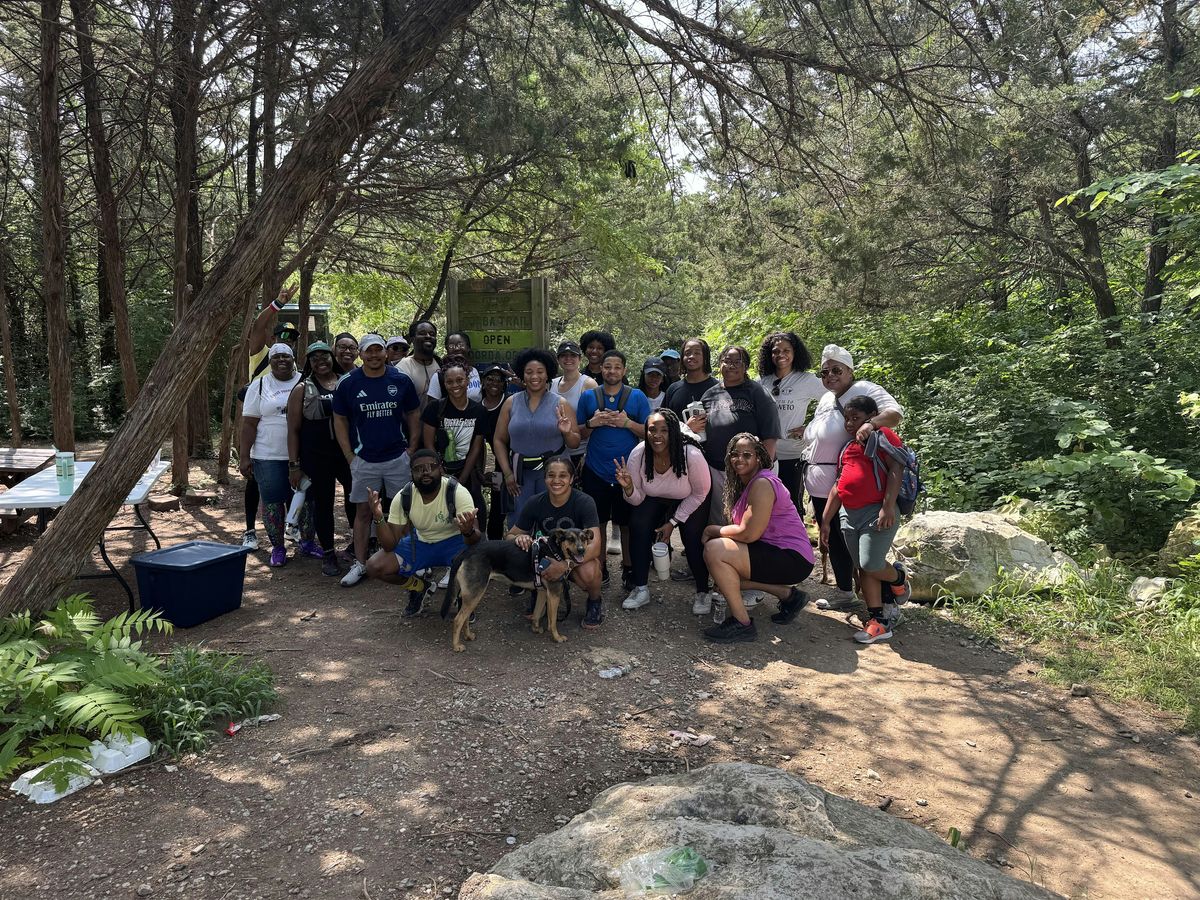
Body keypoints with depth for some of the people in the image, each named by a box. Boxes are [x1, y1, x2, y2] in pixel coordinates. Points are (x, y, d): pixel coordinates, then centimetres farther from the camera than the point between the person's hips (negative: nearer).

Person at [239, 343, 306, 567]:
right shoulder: (259, 385, 3)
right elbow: (249, 424, 1)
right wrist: (244, 456, -5)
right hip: (269, 457, -1)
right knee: (272, 502, 3)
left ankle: (308, 542, 23)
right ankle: (277, 548, 17)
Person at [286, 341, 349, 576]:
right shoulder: (302, 390, 2)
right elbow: (293, 430, 1)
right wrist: (294, 464, -4)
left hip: (348, 454, 1)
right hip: (316, 458, -1)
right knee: (322, 505, 7)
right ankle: (328, 555, 19)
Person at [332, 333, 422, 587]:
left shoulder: (401, 380, -1)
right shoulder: (348, 383, -2)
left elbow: (412, 416, 7)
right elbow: (339, 421, 4)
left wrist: (412, 449, -1)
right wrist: (350, 456, -3)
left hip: (398, 458, 0)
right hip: (364, 459, 0)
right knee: (363, 511, 6)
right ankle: (359, 564, 14)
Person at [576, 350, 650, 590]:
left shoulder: (637, 397, 2)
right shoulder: (588, 397, 5)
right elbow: (578, 434, 9)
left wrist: (627, 422, -15)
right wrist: (592, 423, -11)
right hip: (595, 472, 1)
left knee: (626, 524, 7)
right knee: (598, 523, 8)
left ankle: (628, 570, 21)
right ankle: (599, 570, 21)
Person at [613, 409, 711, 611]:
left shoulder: (692, 456, -33)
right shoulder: (638, 454, -25)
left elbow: (700, 494, -15)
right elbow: (637, 500, -12)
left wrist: (673, 522, -17)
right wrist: (628, 487, -36)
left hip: (689, 502, -2)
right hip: (655, 500, 2)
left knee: (693, 536, -23)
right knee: (638, 525, -22)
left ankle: (702, 592, 1)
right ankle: (640, 589, -7)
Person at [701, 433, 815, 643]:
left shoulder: (762, 484, -17)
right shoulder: (745, 484, 15)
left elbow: (749, 534, -20)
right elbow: (743, 529, 11)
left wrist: (713, 530, -7)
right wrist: (716, 533, -5)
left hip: (793, 559, -11)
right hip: (778, 554, 11)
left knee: (714, 550, -21)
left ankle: (742, 624, -11)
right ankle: (788, 595, 15)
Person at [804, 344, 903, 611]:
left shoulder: (864, 390, -9)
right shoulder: (825, 399, 17)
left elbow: (895, 412, -22)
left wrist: (871, 423, -38)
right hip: (820, 485, 9)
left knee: (848, 538, -5)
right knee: (832, 539, 14)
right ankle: (844, 593, 26)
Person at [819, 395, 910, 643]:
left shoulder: (883, 436, -2)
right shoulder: (848, 448, 20)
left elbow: (896, 469, -13)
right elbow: (838, 486, 21)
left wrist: (888, 507, -22)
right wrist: (825, 520, 17)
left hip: (877, 513, -8)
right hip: (849, 515, 8)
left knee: (871, 564, -15)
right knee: (863, 568, 5)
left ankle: (899, 578, 18)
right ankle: (878, 620, 9)